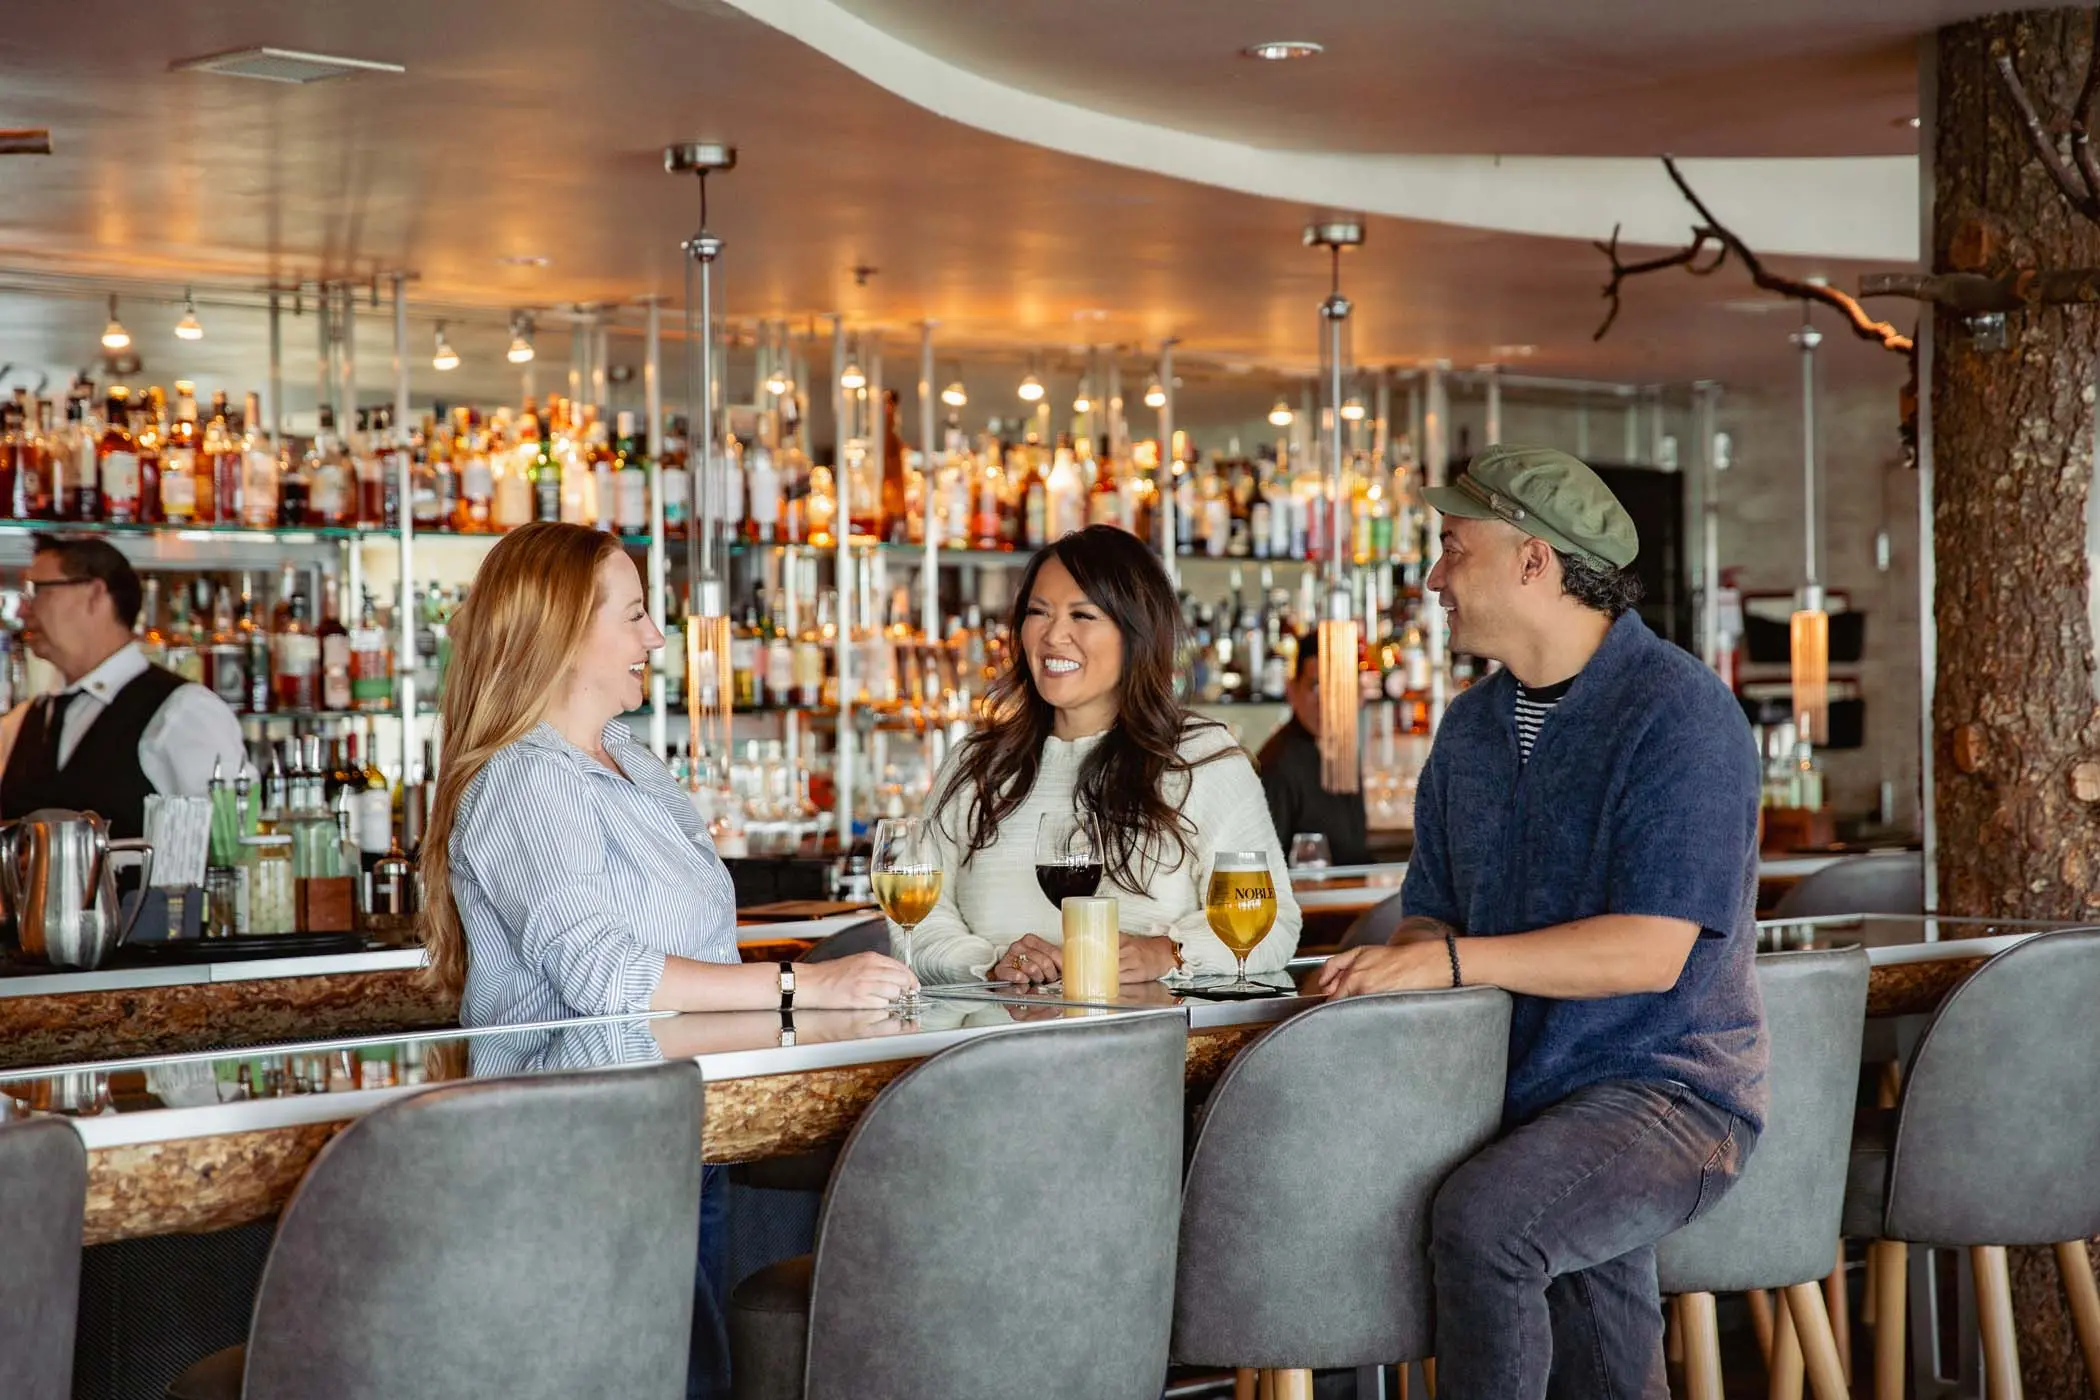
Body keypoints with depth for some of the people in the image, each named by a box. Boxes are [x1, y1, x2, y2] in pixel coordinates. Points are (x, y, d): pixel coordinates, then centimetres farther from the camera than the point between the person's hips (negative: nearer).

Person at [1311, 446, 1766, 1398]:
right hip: (1520, 1089, 7)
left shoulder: (1677, 712, -12)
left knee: (1479, 1221, -30)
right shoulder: (1472, 725, 14)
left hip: (1667, 1090, -7)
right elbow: (1435, 916, 20)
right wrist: (1386, 971, -4)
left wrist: (1450, 961, -22)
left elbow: (1650, 952, -19)